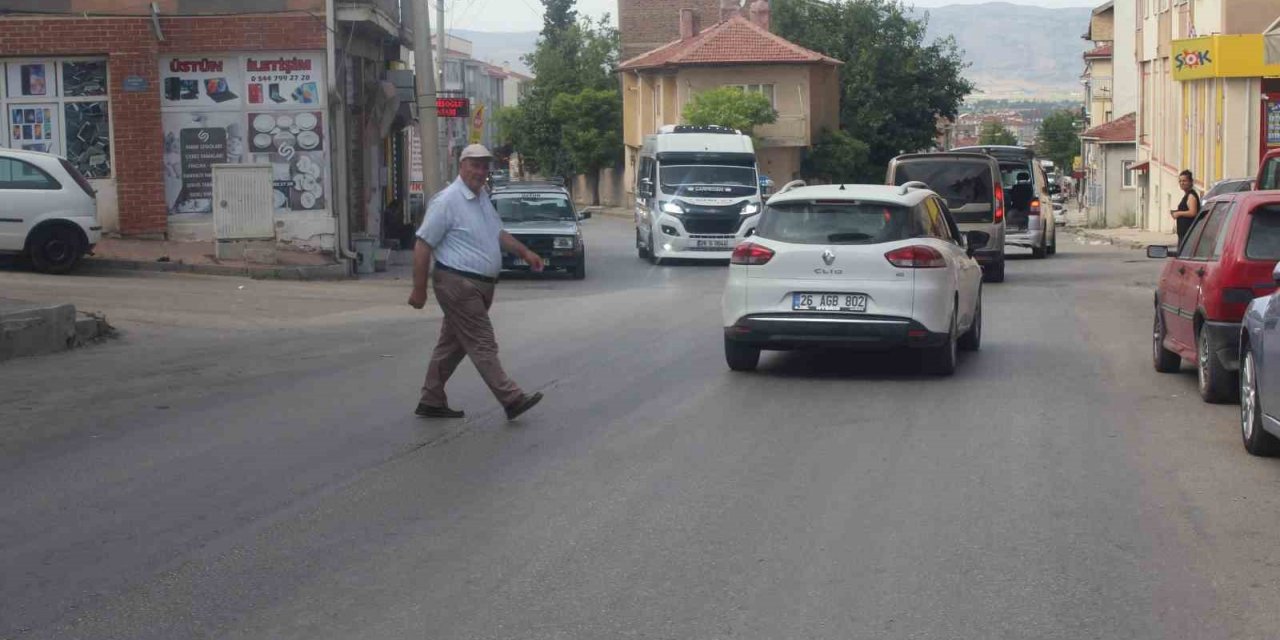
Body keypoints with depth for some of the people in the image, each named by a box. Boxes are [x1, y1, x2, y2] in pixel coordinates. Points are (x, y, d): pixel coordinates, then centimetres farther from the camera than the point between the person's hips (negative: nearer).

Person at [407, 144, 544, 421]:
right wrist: (419, 290, -15)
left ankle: (431, 401, 21)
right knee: (483, 345, -8)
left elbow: (498, 233, 28)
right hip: (458, 283, -9)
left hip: (481, 284, 9)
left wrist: (525, 252, 15)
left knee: (453, 345, 13)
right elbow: (423, 245, -14)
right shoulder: (447, 201, -13)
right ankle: (512, 400, -8)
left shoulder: (482, 197, 13)